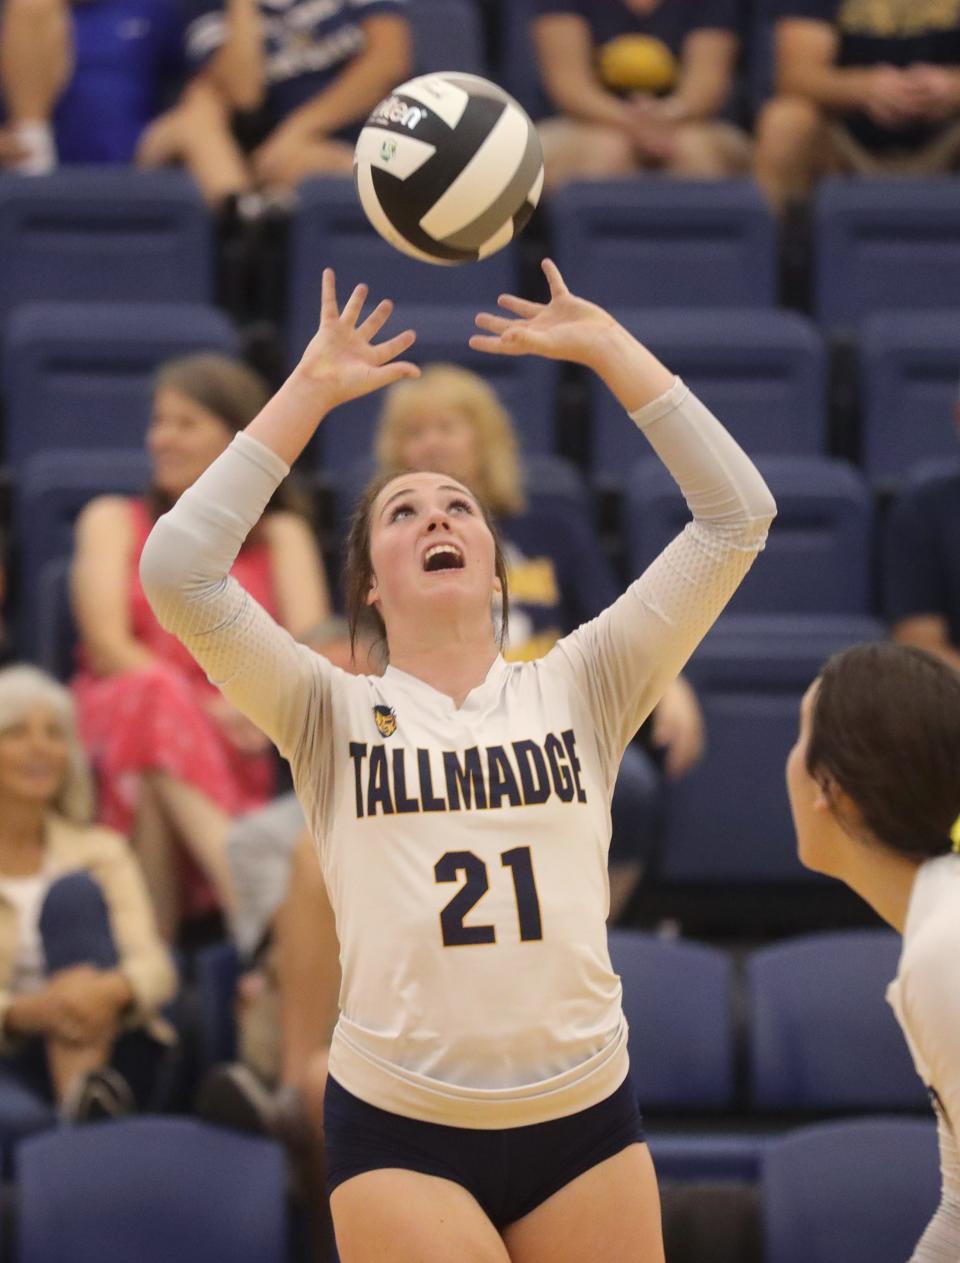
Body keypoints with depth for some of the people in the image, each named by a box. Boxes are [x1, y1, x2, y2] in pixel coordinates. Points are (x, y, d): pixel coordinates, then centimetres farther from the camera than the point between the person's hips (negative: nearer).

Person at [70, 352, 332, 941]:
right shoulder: (113, 521, 19)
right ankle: (252, 898, -55)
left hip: (232, 754, 0)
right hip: (115, 728, 0)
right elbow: (107, 644, 0)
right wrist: (205, 709, -17)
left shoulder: (281, 535, 19)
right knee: (155, 695, -37)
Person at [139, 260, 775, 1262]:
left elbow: (735, 517, 3)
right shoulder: (333, 717, 5)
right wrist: (311, 391, -4)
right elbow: (177, 572, -8)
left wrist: (609, 350, 3)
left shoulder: (578, 690, 8)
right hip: (399, 1132, -2)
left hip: (585, 1119, 2)